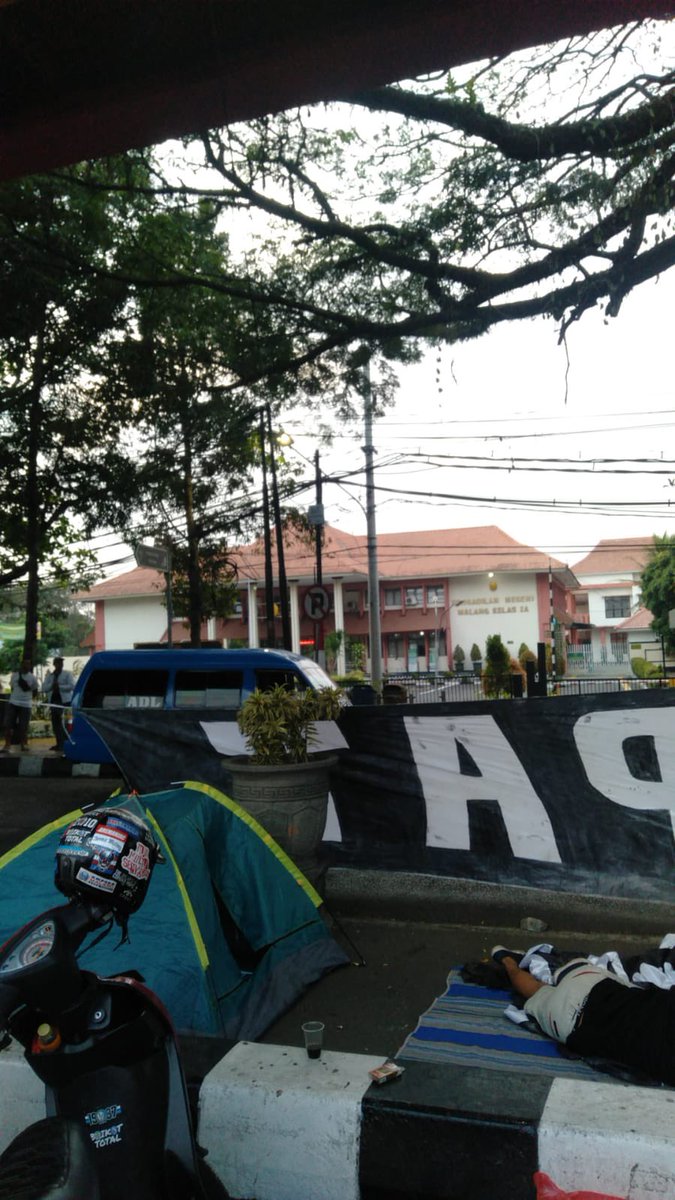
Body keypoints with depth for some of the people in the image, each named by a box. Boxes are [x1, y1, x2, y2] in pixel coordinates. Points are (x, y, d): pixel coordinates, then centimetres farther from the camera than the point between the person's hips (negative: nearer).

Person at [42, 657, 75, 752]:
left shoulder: (68, 674, 4)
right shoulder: (49, 675, 16)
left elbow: (72, 686, -10)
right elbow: (44, 688, 4)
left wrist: (59, 686, -13)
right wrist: (52, 685, -14)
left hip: (65, 701, -5)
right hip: (53, 701, 5)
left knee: (65, 723, -10)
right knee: (55, 723, 5)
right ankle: (59, 744, 11)